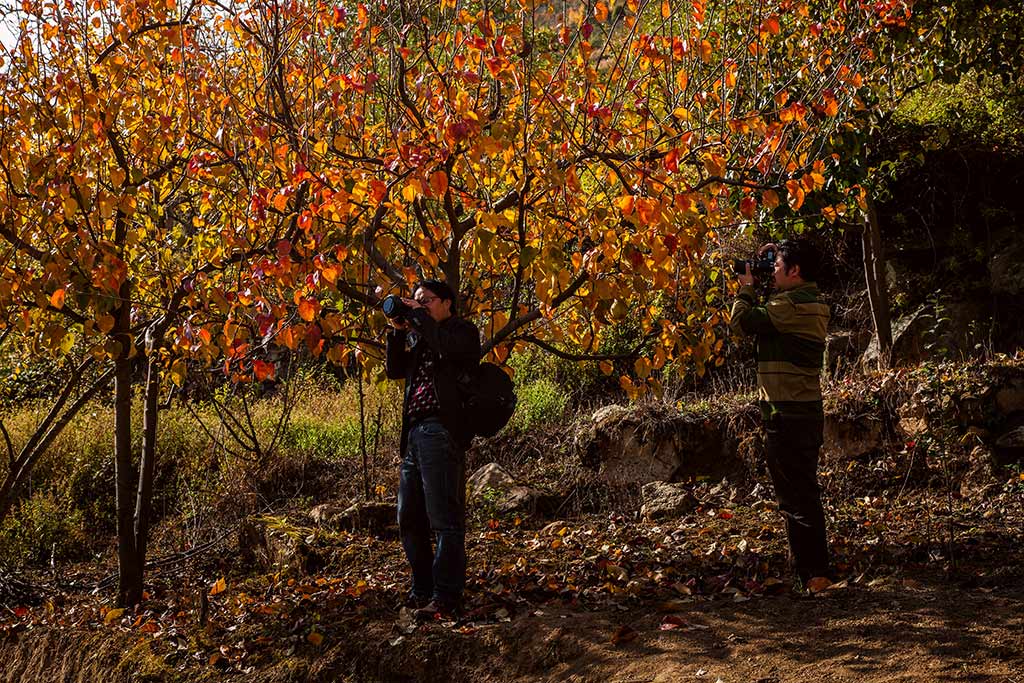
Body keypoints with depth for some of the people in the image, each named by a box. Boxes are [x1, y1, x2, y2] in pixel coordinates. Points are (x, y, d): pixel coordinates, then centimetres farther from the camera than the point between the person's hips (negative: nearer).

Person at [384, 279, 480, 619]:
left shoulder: (463, 330, 3)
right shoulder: (419, 337, 23)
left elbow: (447, 346, -19)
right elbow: (394, 370, 18)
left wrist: (419, 317, -7)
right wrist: (398, 330, 8)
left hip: (441, 433, -8)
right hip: (413, 434, 8)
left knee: (444, 519, -8)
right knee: (409, 519, 12)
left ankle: (446, 597, -5)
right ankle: (422, 590, 23)